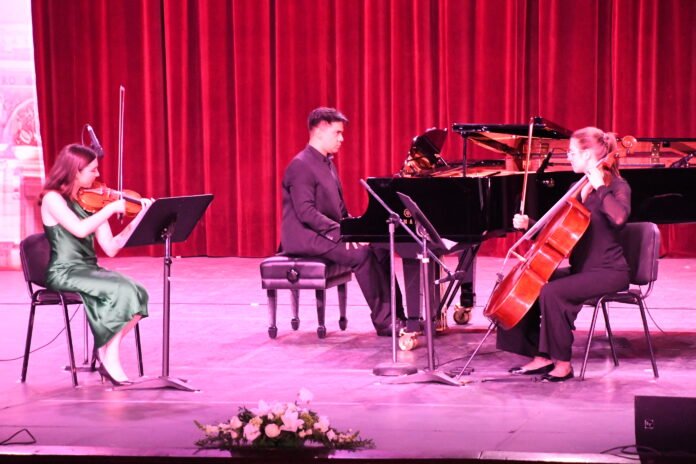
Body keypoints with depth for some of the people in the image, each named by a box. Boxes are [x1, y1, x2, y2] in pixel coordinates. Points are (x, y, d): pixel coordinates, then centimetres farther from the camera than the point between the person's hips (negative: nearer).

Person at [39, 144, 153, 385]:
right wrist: (112, 207, -16)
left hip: (89, 270, 6)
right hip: (64, 274, -6)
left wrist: (140, 216, 1)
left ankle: (106, 352, -9)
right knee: (122, 291, -27)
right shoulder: (52, 198, -6)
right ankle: (110, 360, -14)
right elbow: (80, 229, -24)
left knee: (138, 293, -20)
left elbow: (111, 248, 6)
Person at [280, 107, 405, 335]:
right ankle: (383, 321, -21)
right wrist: (341, 232, -27)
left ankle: (395, 314, -8)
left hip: (327, 233, 9)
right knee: (361, 254, -25)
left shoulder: (327, 163, 17)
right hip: (306, 238, -9)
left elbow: (339, 208, 20)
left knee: (379, 249, -6)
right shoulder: (301, 166, -14)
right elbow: (306, 212, -23)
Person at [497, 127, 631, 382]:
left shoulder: (617, 186, -10)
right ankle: (542, 357, -1)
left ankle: (563, 363, -17)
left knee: (552, 292, -30)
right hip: (581, 268, 9)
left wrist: (600, 187, -25)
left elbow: (619, 217, -34)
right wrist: (529, 225, 7)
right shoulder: (579, 188, 14)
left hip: (608, 272, -9)